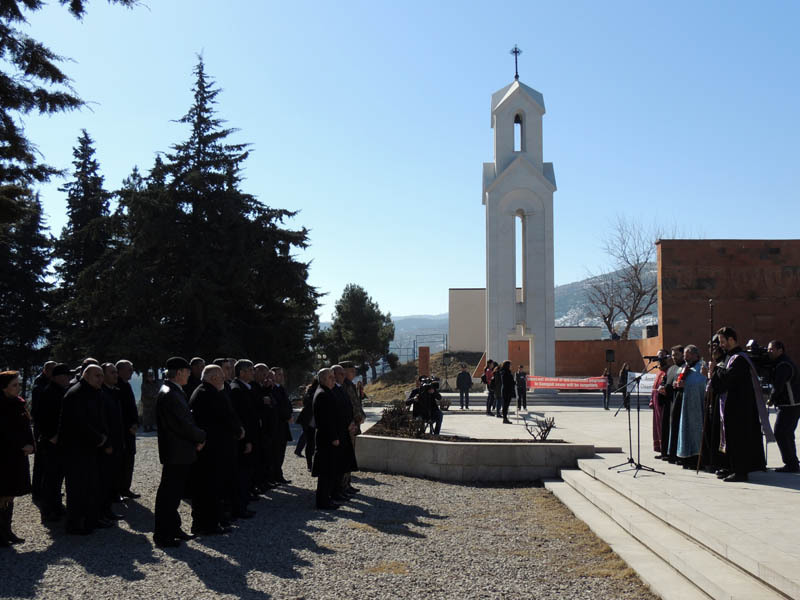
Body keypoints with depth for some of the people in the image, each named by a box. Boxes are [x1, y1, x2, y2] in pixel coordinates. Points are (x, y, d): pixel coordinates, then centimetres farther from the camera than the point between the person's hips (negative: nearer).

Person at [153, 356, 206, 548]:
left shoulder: (174, 392, 13)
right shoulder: (169, 394, -20)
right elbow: (183, 425, -23)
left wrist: (197, 438, 3)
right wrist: (201, 437, -8)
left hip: (180, 452, 10)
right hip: (176, 453, -10)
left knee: (174, 492, 18)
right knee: (169, 493, -2)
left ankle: (173, 528, 29)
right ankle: (162, 535, 7)